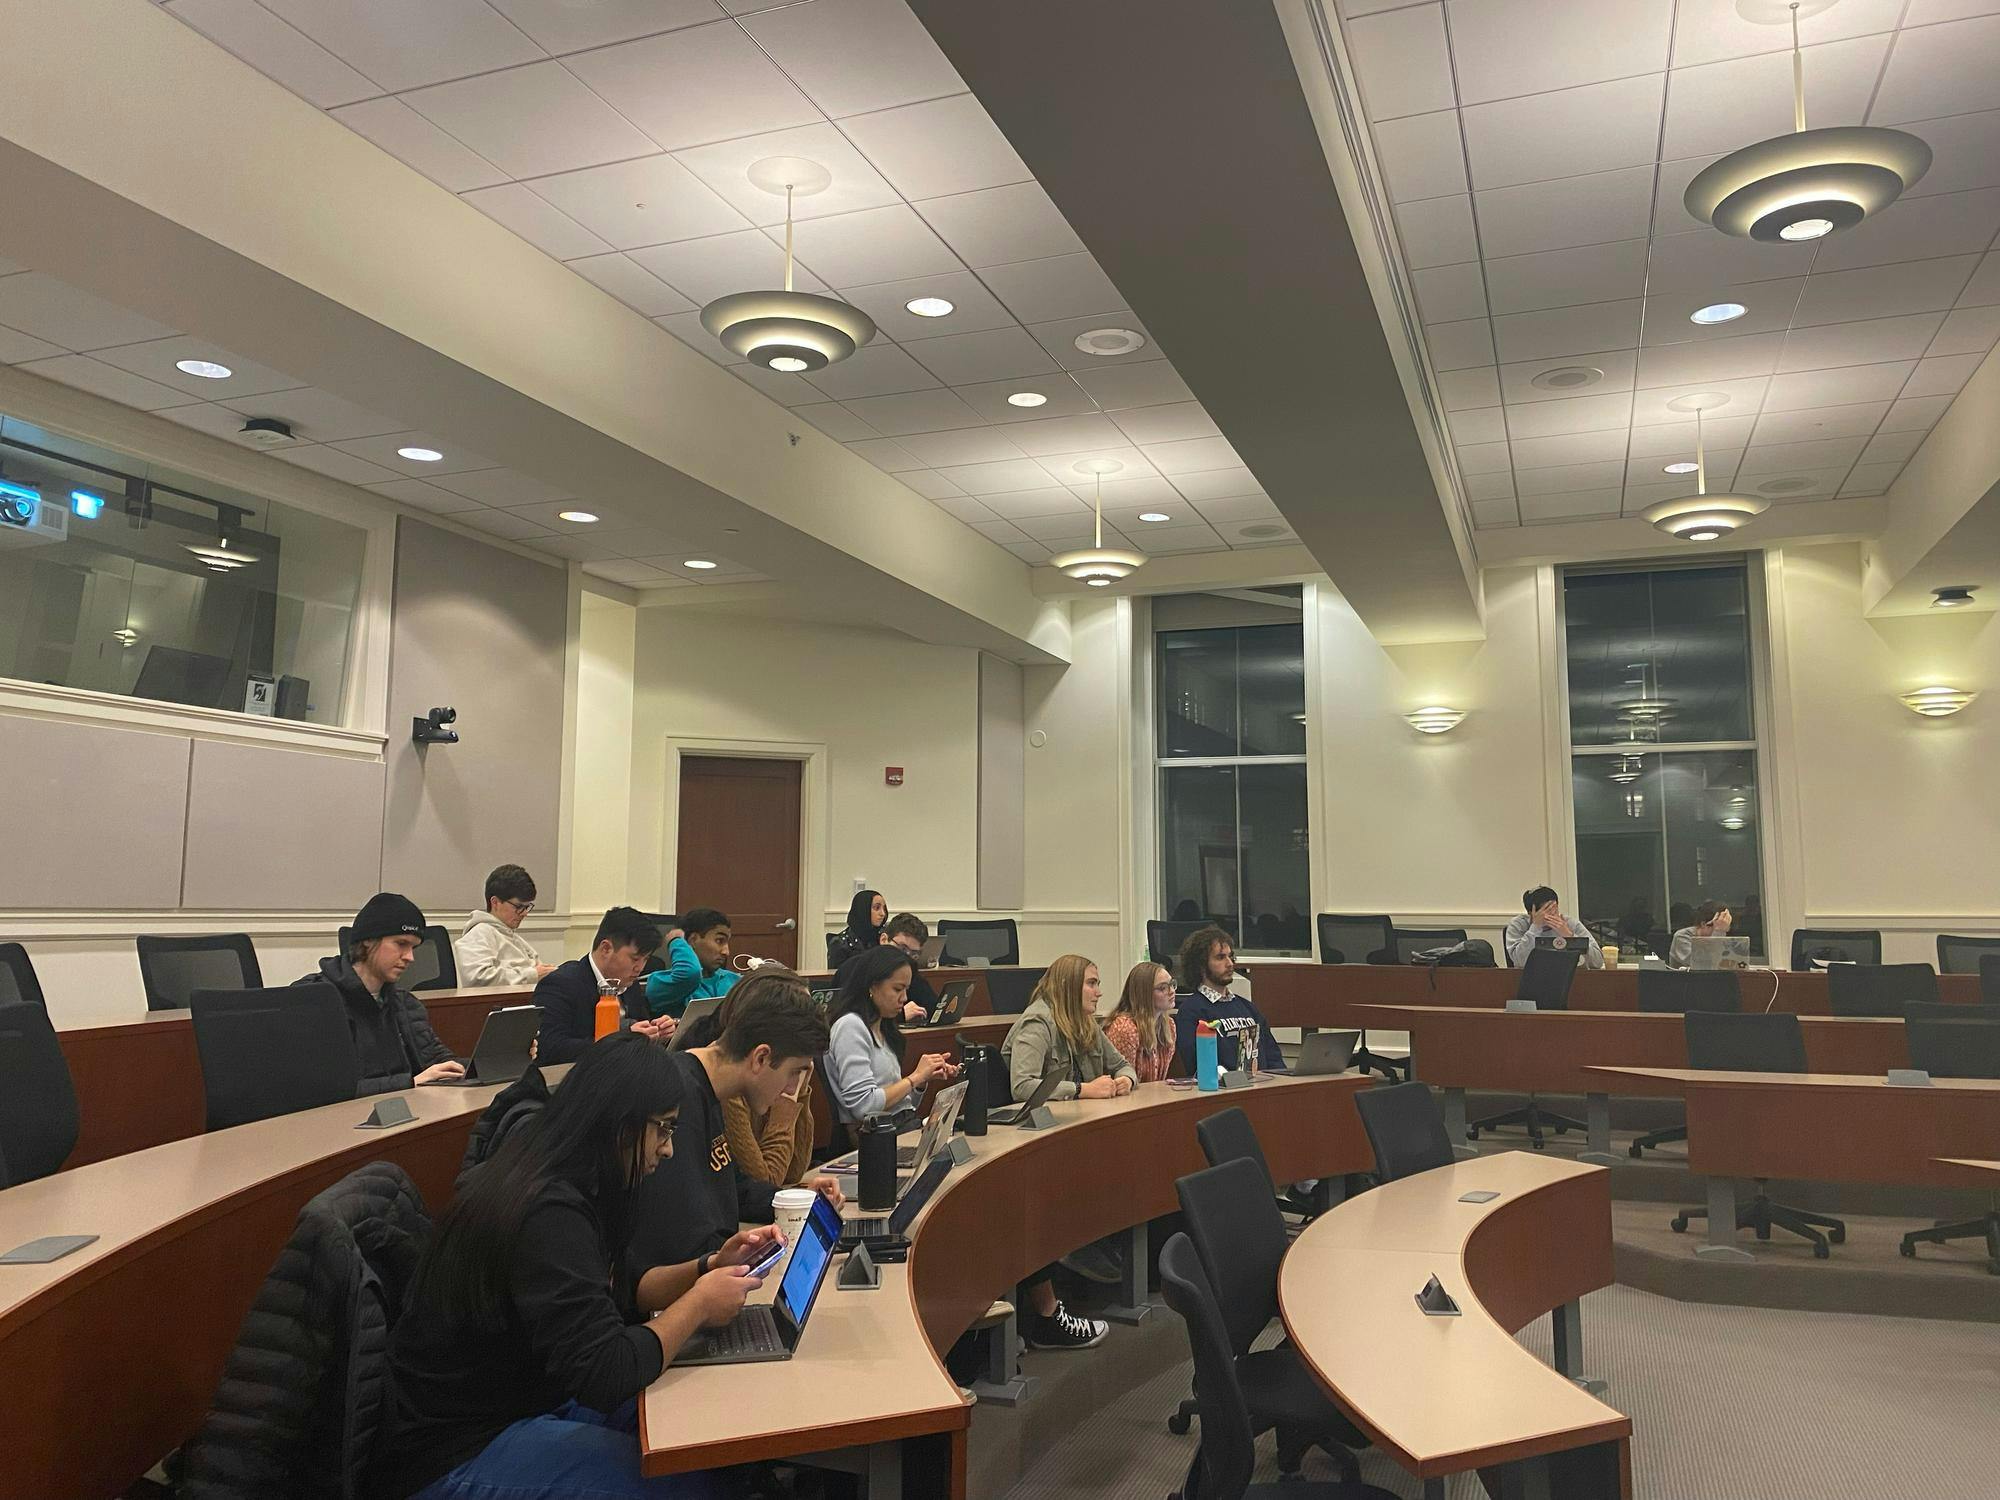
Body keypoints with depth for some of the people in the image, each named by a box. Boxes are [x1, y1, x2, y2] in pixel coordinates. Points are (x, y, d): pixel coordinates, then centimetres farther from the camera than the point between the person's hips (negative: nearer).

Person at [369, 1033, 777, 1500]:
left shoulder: (548, 1181, 1)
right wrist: (699, 1303, -15)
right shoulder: (548, 1216, -28)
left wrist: (711, 1267, -1)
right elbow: (604, 1374, -28)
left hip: (526, 1400, 9)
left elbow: (615, 1295, 12)